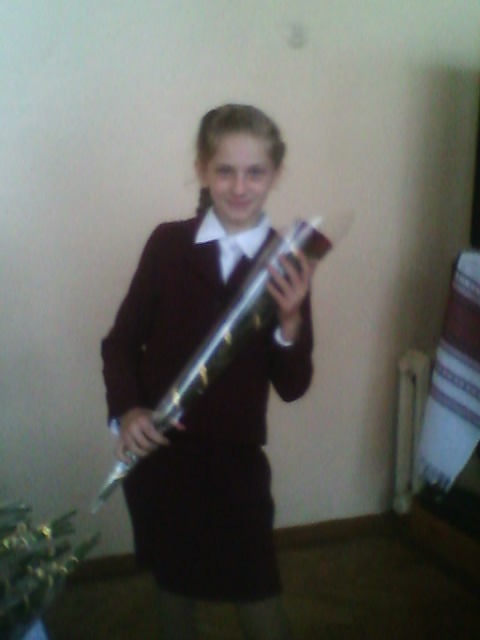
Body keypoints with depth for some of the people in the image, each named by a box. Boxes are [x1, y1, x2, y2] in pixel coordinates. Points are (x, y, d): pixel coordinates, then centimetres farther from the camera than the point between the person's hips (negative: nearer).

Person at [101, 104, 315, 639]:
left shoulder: (288, 265, -6)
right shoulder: (167, 243, -6)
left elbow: (292, 387, -7)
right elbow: (120, 341, 0)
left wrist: (291, 320, -24)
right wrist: (125, 410, -16)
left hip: (235, 459, -1)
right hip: (156, 452, 1)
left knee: (258, 595, 6)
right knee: (173, 581, 20)